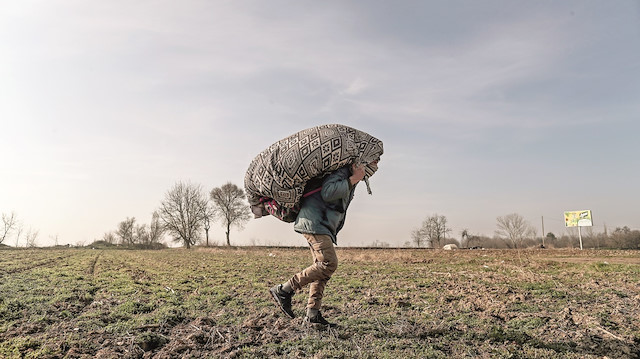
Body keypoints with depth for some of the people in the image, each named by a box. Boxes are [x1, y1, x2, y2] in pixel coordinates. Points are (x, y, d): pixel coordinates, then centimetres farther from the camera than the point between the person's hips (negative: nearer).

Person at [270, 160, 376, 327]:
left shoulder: (350, 175, 20)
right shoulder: (342, 169, -10)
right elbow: (327, 193, -25)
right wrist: (353, 180, -21)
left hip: (324, 227, 10)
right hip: (314, 222, -10)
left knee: (322, 267, 6)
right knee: (329, 263, -17)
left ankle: (312, 314, 9)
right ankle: (283, 290, -10)